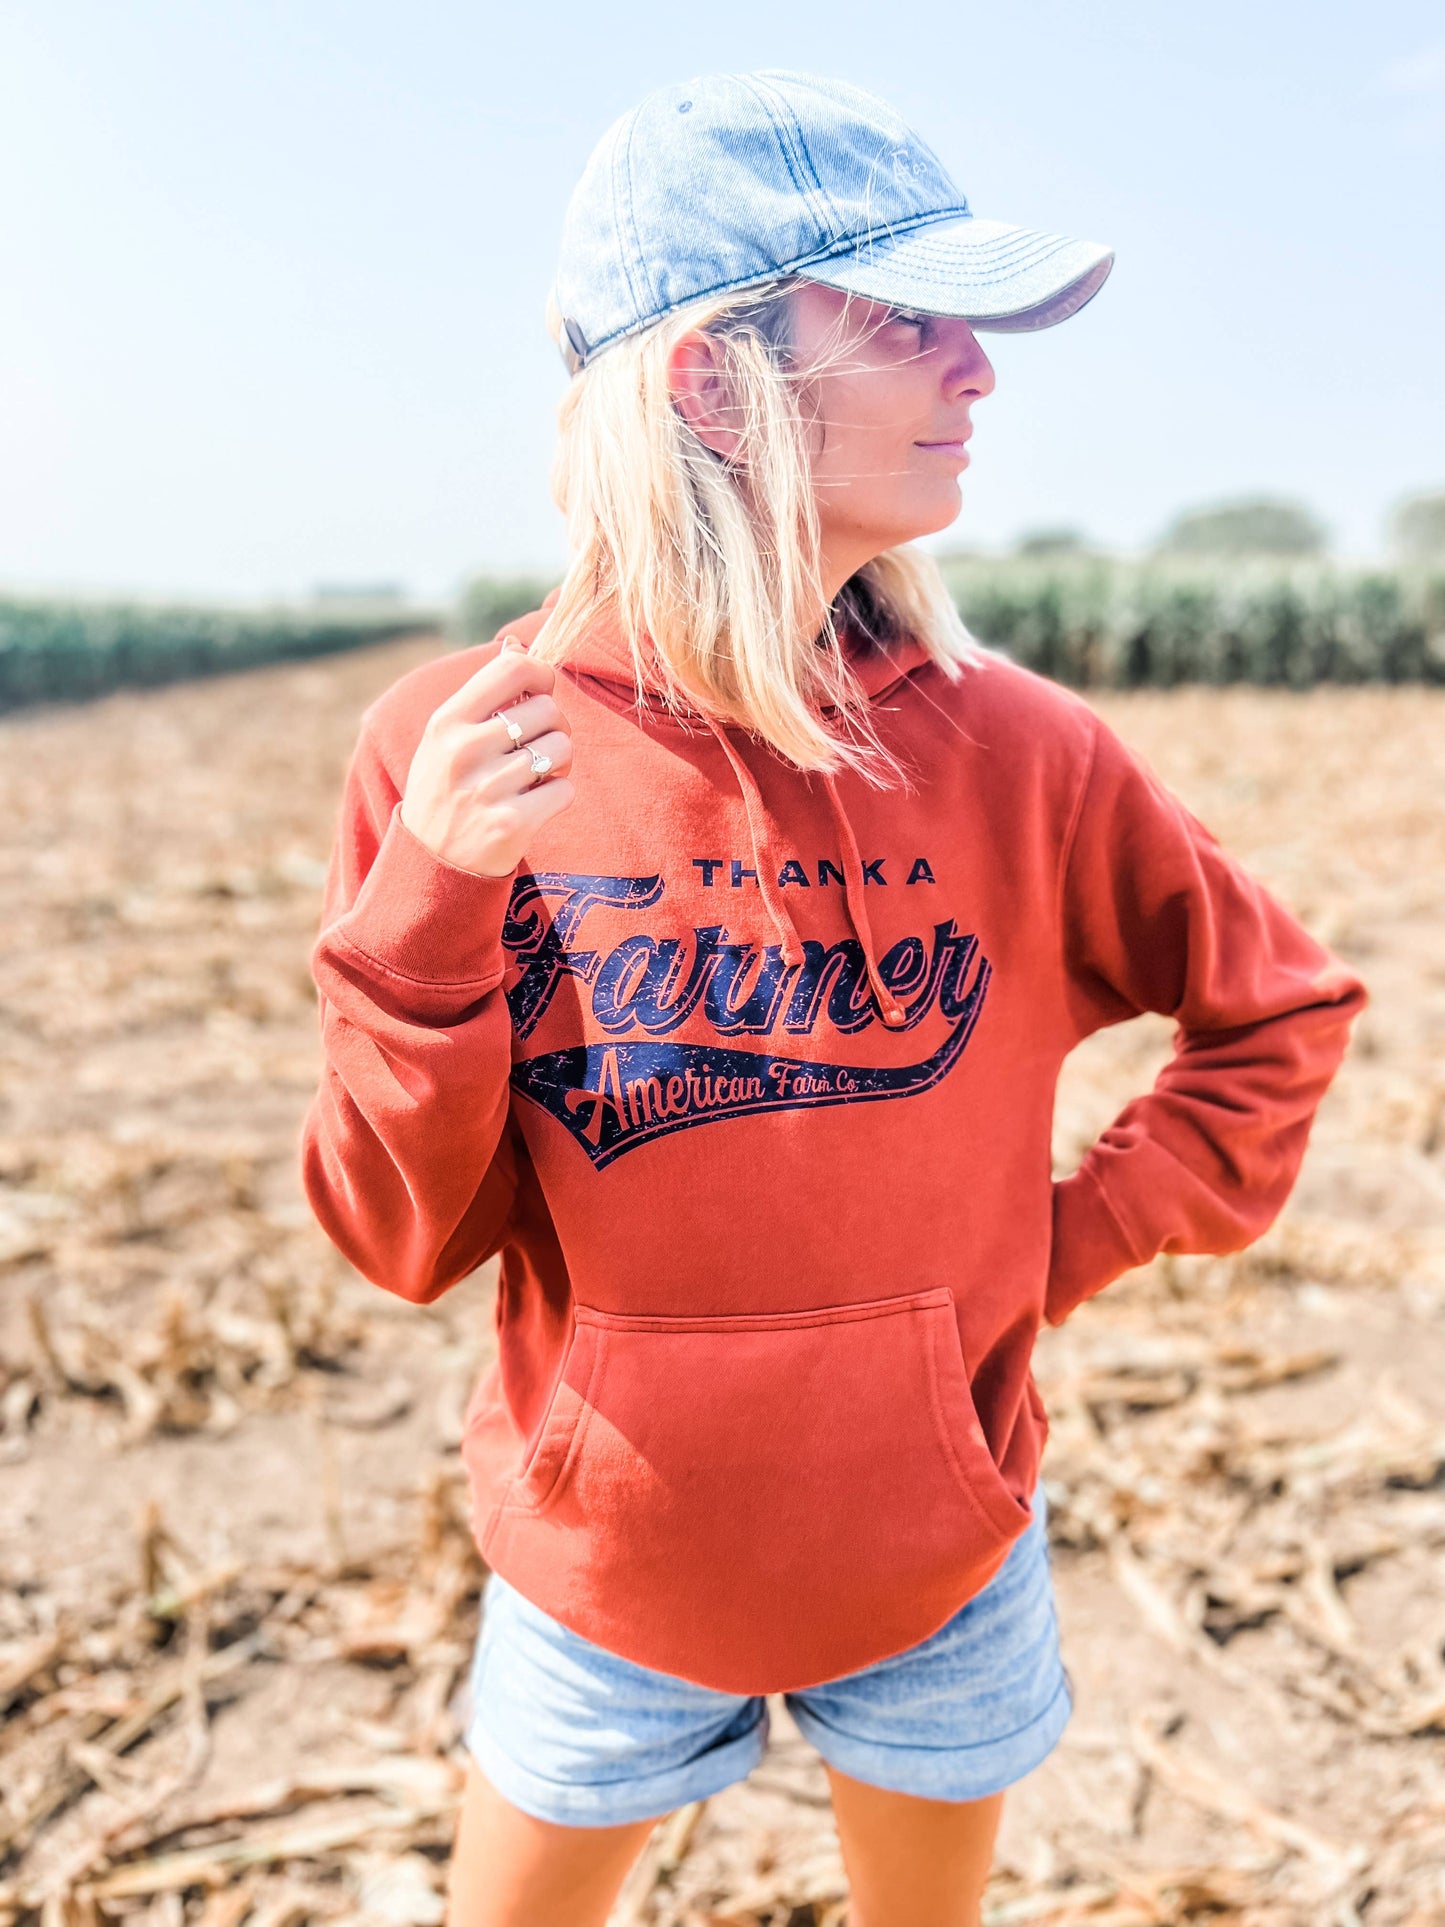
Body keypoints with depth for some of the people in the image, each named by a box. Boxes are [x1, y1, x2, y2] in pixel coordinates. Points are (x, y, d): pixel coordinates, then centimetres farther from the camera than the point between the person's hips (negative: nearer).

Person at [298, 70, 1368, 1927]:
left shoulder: (1010, 750, -14)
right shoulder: (451, 754, -16)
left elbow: (1283, 1009, 1)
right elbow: (406, 1238, -13)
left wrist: (1071, 1246, -7)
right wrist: (423, 921, -28)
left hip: (941, 1549, 1)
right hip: (609, 1566, -1)